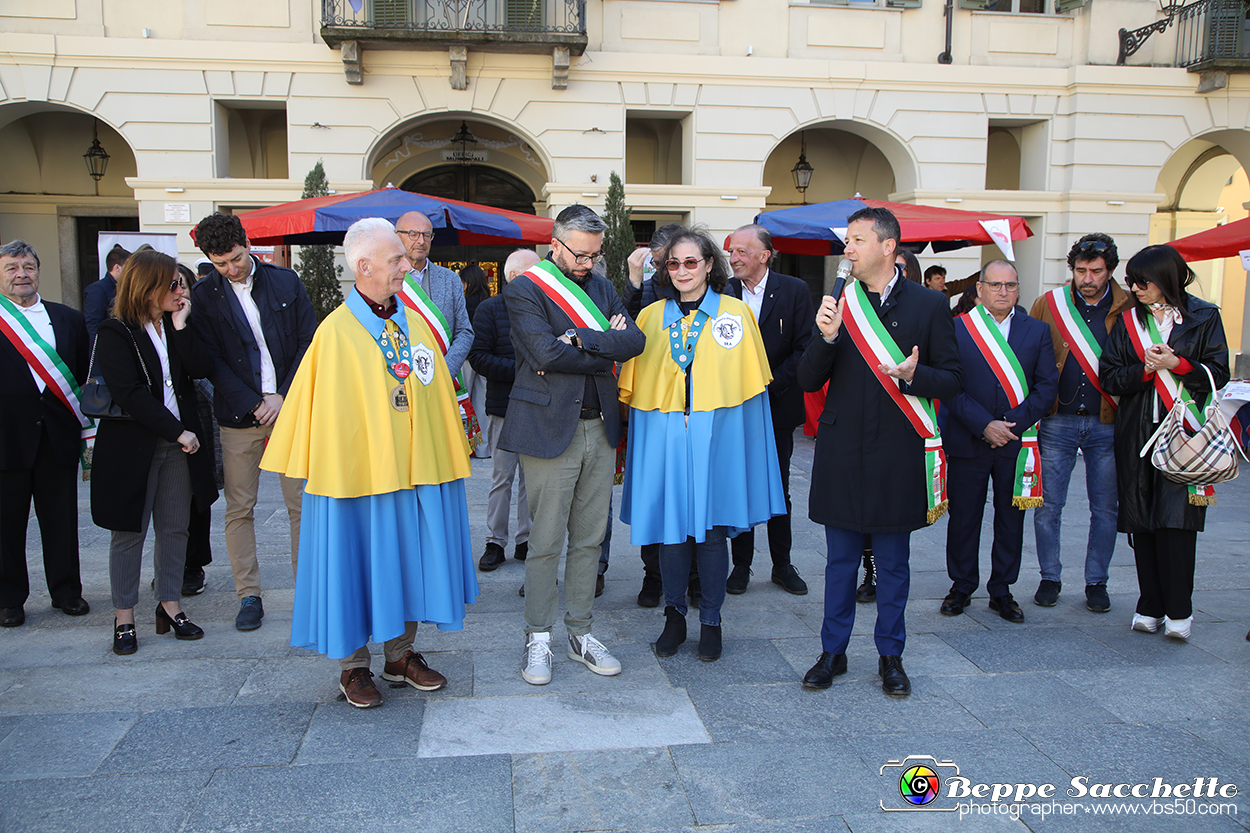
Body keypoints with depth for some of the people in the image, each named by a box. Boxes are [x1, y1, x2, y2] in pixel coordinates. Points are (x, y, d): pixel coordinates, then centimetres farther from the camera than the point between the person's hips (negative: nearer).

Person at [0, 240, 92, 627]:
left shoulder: (69, 319, 10)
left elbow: (84, 375, 10)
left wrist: (86, 428, 6)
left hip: (58, 435, 3)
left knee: (62, 519, 11)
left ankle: (66, 591, 25)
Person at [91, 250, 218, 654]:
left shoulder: (175, 327, 9)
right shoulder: (115, 333, -8)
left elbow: (201, 368, -6)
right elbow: (129, 394, -16)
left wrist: (180, 326, -13)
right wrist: (179, 432, -16)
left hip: (179, 443, 5)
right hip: (133, 446, -5)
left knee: (175, 527, 8)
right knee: (129, 530, 4)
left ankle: (170, 605, 21)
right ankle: (124, 618, 15)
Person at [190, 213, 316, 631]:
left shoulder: (285, 282, 4)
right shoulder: (202, 296, 2)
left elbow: (308, 341, 3)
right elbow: (211, 362, -2)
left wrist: (283, 397, -6)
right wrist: (254, 405, -10)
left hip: (289, 408, 0)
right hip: (238, 417, 0)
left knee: (302, 503, 3)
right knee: (239, 509, 5)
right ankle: (248, 595, 16)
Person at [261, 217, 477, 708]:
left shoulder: (415, 325, 6)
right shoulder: (335, 332, -9)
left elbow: (438, 396, 11)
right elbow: (326, 410, -8)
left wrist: (447, 458, 10)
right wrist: (334, 473, -9)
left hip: (415, 468, 5)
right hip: (358, 472, -5)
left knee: (407, 560, 13)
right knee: (358, 562, 6)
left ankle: (401, 654, 28)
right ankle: (352, 665, 22)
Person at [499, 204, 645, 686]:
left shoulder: (601, 287, 14)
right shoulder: (524, 289, -4)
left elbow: (634, 340, -2)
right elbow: (546, 352, -19)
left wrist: (581, 340, -15)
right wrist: (606, 351, -8)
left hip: (599, 428, 6)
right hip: (550, 428, -5)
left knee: (589, 539, 11)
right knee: (546, 541, 1)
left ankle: (580, 634, 23)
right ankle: (538, 639, 16)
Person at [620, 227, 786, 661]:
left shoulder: (736, 312, 4)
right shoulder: (651, 316, 10)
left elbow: (751, 382, 4)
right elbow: (634, 387, 14)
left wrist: (745, 441, -1)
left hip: (715, 433, -2)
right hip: (664, 434, 2)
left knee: (711, 528, 2)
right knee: (671, 525, 5)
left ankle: (710, 622, 17)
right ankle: (674, 617, 20)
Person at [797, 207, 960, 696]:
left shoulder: (928, 306, 0)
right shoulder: (836, 304, 5)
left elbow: (951, 380, 1)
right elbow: (808, 381, 2)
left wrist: (913, 375, -19)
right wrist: (826, 338, -15)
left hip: (898, 453, -1)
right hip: (841, 450, 2)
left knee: (893, 561, 10)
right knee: (840, 559, 11)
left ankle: (890, 656, 26)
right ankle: (833, 652, 25)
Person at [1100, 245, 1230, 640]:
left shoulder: (1204, 317, 5)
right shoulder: (1127, 321, 12)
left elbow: (1218, 374, 1)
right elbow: (1109, 378, 5)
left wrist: (1177, 364, -13)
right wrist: (1146, 369, -11)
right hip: (1137, 434, 3)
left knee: (1176, 522, -10)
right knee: (1141, 522, 2)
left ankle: (1178, 611, -3)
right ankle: (1150, 607, 10)